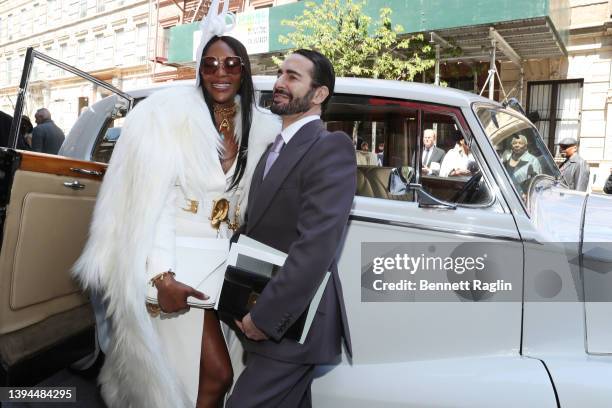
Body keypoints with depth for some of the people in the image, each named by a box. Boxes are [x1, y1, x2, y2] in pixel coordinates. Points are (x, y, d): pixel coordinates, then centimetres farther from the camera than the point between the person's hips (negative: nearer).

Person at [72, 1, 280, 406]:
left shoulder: (259, 127, 3)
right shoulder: (172, 113, -12)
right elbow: (151, 198, -18)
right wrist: (162, 274, -26)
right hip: (174, 259, -5)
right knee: (216, 374, -4)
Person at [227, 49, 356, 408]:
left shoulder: (331, 147, -15)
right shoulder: (275, 148, 13)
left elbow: (317, 246, -23)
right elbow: (258, 230, 12)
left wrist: (266, 317, -21)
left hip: (291, 323, -8)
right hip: (267, 318, 8)